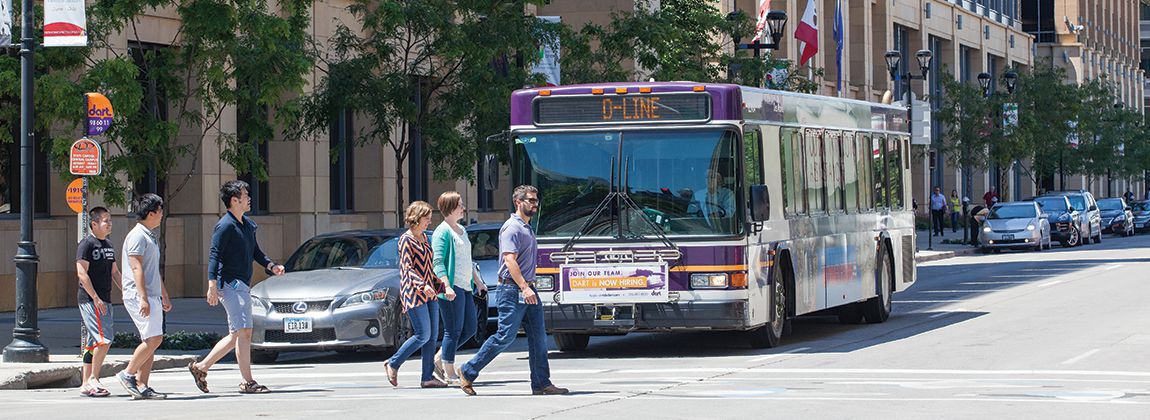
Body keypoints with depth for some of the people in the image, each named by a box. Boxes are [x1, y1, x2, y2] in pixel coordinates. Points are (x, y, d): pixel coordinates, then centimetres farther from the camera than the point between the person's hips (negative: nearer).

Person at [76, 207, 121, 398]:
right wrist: (95, 298, -20)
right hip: (90, 300, -9)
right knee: (104, 338, -16)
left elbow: (115, 272, 24)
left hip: (104, 300, 9)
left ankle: (86, 384, 12)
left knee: (94, 342, 9)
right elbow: (82, 273, -15)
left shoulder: (108, 245, 17)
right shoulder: (87, 244, -10)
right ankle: (93, 378, -8)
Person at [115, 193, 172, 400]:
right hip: (138, 296, -10)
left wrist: (164, 296, 31)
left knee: (150, 341, 5)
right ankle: (128, 374, -6)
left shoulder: (149, 236, 21)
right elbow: (136, 268, -18)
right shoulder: (137, 236, -10)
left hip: (151, 297, 10)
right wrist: (143, 298, -25)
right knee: (154, 338, -15)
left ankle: (141, 385, 3)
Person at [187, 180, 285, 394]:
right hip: (231, 284, -10)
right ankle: (247, 382, -10)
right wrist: (212, 286, -23)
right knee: (243, 332, -11)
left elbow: (255, 252, 24)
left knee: (236, 335, 12)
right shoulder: (225, 226, -11)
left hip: (243, 286, 10)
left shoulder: (248, 224, 17)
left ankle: (201, 367, 18)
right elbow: (214, 256, -16)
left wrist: (271, 265, 6)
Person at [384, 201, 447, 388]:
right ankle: (393, 364, 1)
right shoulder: (406, 239, -8)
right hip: (413, 292, -8)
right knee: (423, 335, -13)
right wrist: (422, 286, -26)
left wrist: (440, 285, 20)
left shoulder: (424, 238, 17)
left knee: (432, 336, 2)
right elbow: (408, 268, -15)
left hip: (429, 293, 8)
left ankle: (428, 377, 5)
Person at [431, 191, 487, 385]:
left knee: (470, 328, 10)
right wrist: (446, 286, -27)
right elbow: (438, 262, -17)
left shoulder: (461, 230, 19)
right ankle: (449, 373, 0)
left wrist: (477, 282, 28)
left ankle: (440, 359, 20)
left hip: (465, 287, 9)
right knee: (454, 331, -6)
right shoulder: (442, 232, -9)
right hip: (452, 288, -9)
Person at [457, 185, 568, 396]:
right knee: (505, 336, -8)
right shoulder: (512, 227, -11)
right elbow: (510, 260, -20)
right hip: (512, 289, -9)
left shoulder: (527, 228, 19)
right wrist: (524, 288, -25)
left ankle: (541, 384, 4)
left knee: (538, 337, 3)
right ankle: (468, 372, 2)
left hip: (527, 289, 9)